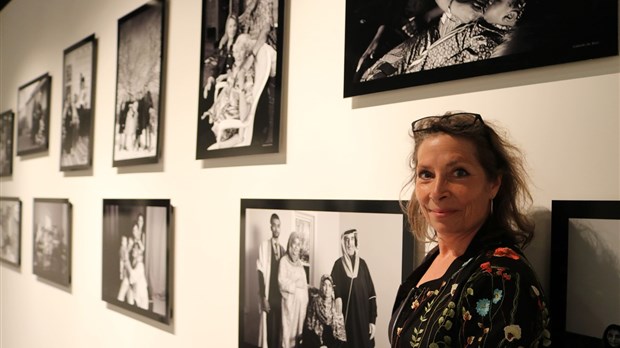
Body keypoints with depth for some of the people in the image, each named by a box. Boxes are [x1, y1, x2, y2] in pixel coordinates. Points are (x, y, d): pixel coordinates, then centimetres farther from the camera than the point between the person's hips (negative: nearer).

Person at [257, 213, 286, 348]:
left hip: (280, 295, 5)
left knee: (278, 327, 7)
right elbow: (261, 272, -8)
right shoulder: (264, 245, -5)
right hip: (269, 295, -5)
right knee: (269, 327, -3)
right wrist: (263, 297, -12)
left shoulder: (282, 248, 11)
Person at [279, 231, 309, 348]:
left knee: (299, 326, 6)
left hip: (301, 299, 6)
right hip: (290, 299, -6)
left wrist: (306, 300, 8)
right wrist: (295, 284, -11)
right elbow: (282, 281, -13)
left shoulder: (299, 262, 16)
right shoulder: (284, 260, -3)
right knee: (289, 326, -5)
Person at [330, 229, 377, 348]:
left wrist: (372, 320, -3)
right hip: (346, 317, -2)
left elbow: (371, 293, 3)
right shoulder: (338, 264, 0)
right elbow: (334, 292, -3)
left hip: (363, 317, 2)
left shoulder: (362, 263, 6)